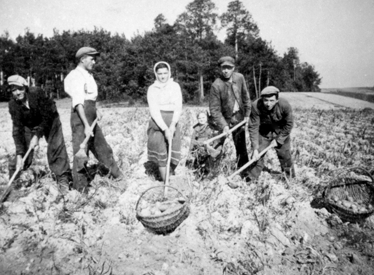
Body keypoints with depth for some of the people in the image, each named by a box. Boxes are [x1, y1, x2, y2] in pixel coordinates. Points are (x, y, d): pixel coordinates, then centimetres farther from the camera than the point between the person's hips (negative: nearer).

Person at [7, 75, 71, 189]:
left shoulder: (37, 96, -31)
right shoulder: (13, 104, -23)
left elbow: (46, 118, -24)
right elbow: (18, 129, -24)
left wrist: (37, 135, -34)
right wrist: (19, 155, -30)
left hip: (49, 121, -2)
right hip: (29, 125, 3)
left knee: (56, 147, -17)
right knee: (23, 150, -5)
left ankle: (63, 178, -10)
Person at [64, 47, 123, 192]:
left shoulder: (88, 75, 17)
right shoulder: (77, 75, -12)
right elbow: (78, 103, -21)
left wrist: (96, 110, 8)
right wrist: (86, 125, -27)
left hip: (91, 119, 9)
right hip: (81, 119, -9)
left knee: (103, 148, 18)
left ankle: (117, 175, 32)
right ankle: (80, 189, 7)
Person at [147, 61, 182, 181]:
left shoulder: (175, 86, 3)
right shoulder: (152, 89, -1)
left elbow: (178, 108, -3)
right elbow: (154, 111, -9)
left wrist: (173, 125, -18)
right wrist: (165, 129, -19)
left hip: (172, 123, 2)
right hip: (157, 123, -2)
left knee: (174, 152, 3)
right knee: (161, 153, -5)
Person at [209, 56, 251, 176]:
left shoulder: (239, 77, -5)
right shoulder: (216, 85, -19)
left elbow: (245, 96, 9)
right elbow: (214, 109, -19)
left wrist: (247, 113, 6)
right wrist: (223, 125, -25)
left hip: (238, 118, 4)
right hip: (223, 118, -4)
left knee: (241, 147, 11)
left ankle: (244, 173, 25)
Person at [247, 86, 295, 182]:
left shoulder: (285, 105, -31)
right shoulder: (256, 106, -32)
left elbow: (289, 125, -15)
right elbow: (253, 127, -27)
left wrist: (278, 140, -14)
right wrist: (255, 148, -29)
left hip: (281, 133, 0)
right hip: (263, 133, 0)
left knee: (285, 156, 10)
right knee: (257, 156, -4)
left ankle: (291, 180, 33)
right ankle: (251, 180, 13)